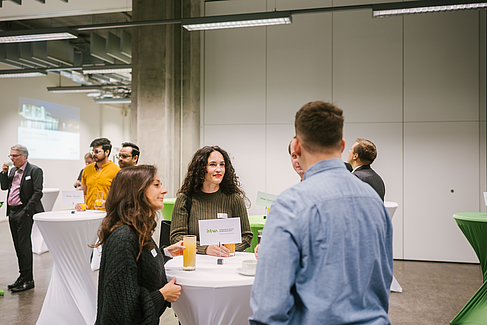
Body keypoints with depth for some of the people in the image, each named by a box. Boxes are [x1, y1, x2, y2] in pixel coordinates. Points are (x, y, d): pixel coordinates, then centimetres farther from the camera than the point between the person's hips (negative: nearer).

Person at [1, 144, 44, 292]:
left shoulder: (35, 171, -9)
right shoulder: (13, 171, 16)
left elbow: (37, 192, -14)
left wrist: (27, 210, -17)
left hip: (24, 213, -8)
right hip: (12, 212, 8)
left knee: (24, 245, -6)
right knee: (18, 246, 12)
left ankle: (28, 279, 2)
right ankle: (23, 276, 22)